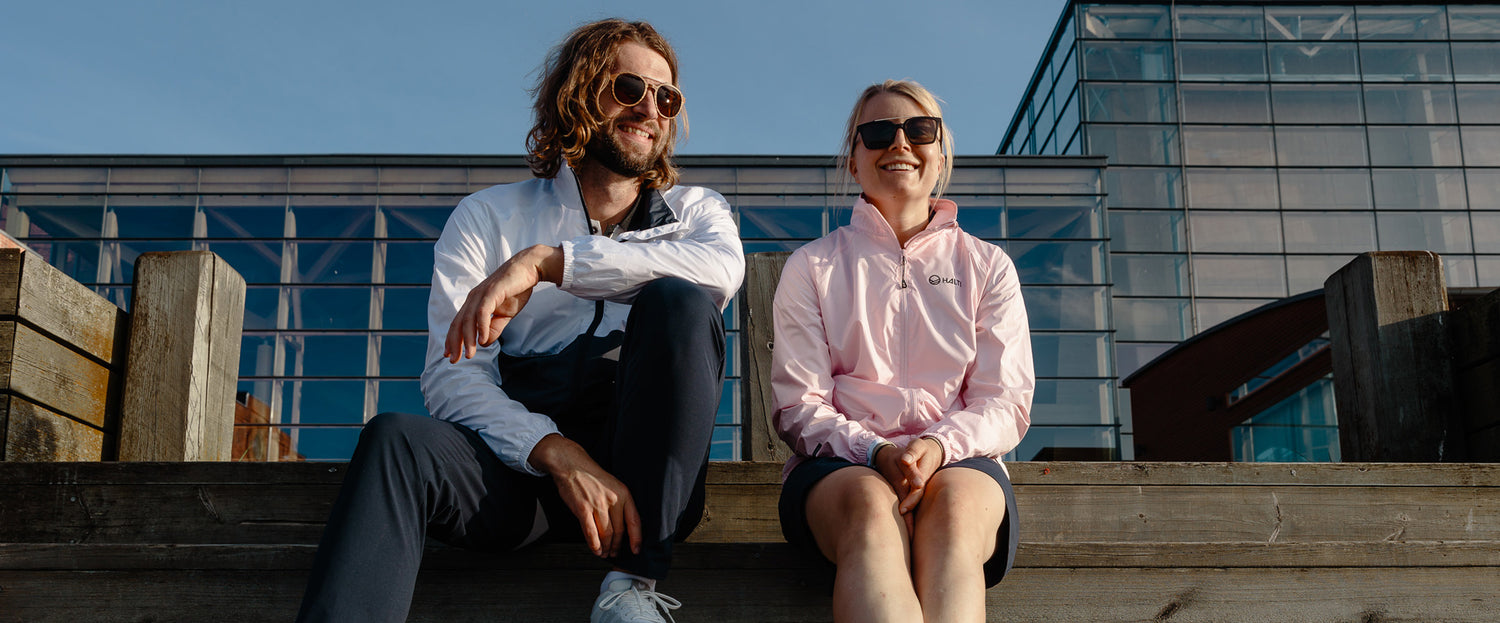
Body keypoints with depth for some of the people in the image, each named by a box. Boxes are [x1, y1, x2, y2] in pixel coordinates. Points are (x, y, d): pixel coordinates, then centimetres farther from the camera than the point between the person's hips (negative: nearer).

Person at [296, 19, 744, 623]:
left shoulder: (693, 210, 17)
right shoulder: (489, 216, 14)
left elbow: (723, 268, -12)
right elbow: (451, 375, -1)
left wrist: (545, 261, -20)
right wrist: (558, 455, -20)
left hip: (645, 475, 1)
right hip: (522, 456, 0)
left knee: (677, 300, -25)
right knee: (398, 440, -30)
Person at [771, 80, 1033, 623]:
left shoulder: (987, 266, 18)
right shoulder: (812, 267, 15)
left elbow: (1006, 403, 9)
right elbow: (798, 407, 6)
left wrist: (939, 445, -15)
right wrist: (874, 452, -16)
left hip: (960, 460, 1)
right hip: (839, 463, 0)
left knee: (956, 502, -37)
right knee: (870, 503, -38)